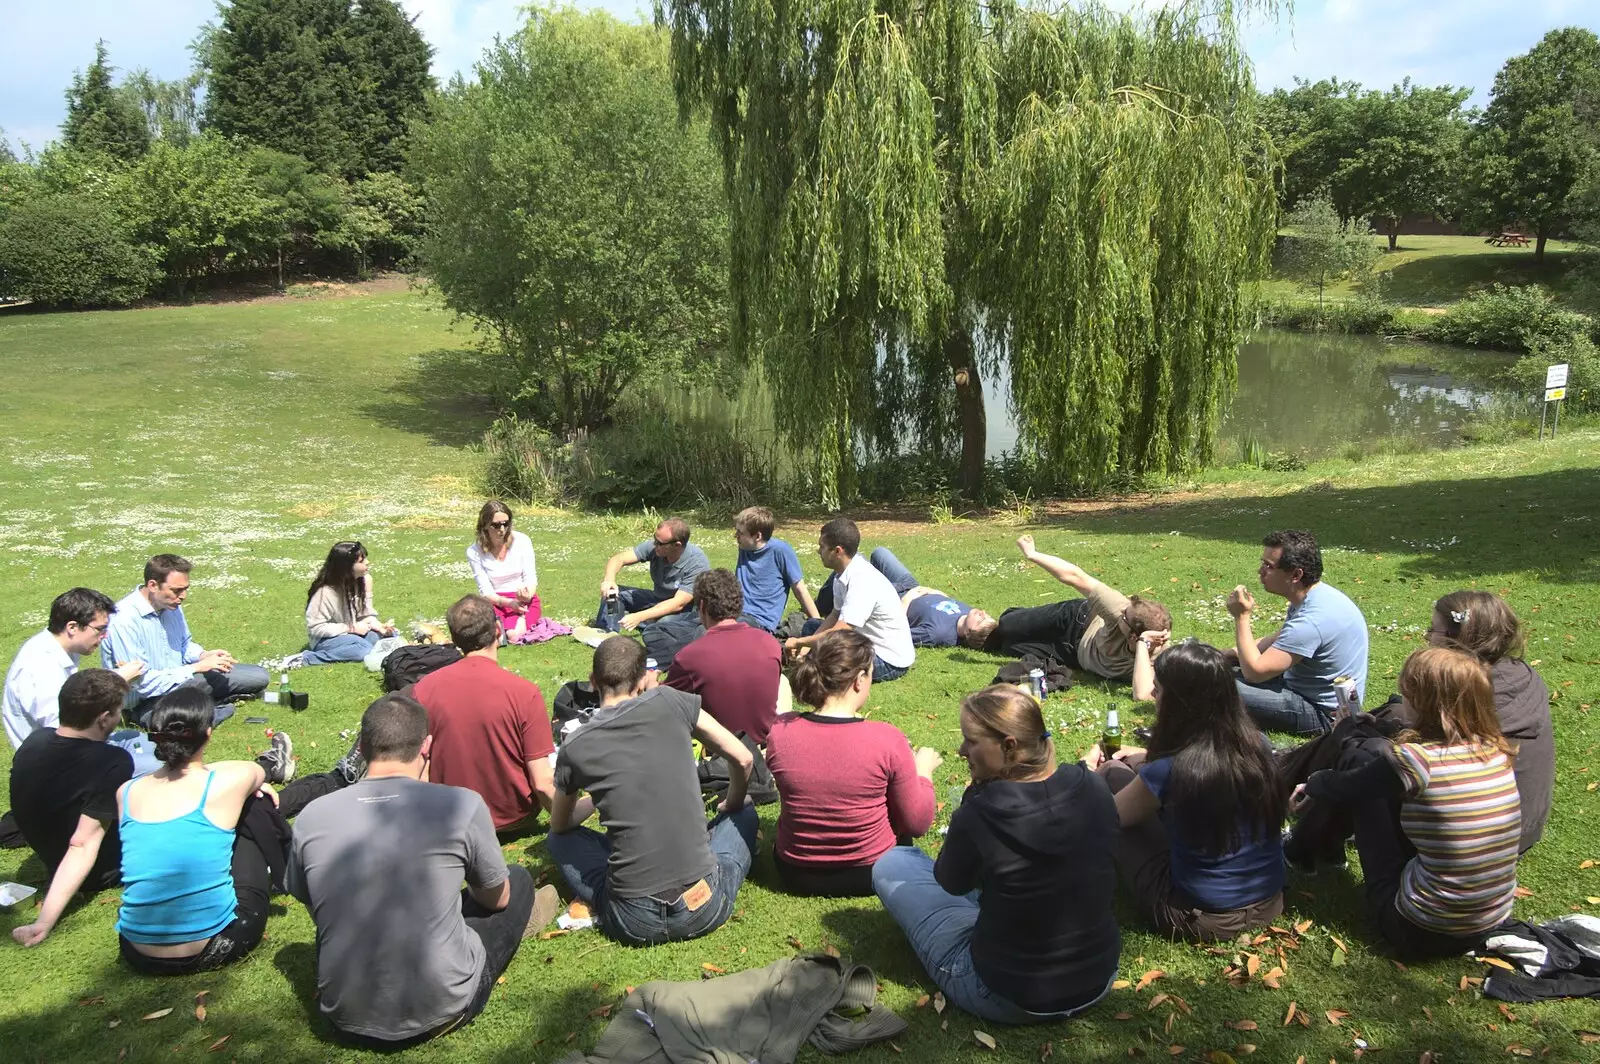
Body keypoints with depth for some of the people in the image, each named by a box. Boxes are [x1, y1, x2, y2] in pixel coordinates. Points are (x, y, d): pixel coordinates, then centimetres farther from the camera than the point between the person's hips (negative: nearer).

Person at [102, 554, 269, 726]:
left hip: (182, 679, 8)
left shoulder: (170, 605, 2)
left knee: (258, 677, -1)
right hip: (146, 701, -8)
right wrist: (197, 667, -22)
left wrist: (204, 655, -3)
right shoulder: (124, 620, -24)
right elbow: (144, 683, -26)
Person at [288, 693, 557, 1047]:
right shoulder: (462, 805, -14)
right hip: (439, 1010, -3)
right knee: (519, 881, 19)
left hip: (347, 1017, 3)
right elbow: (497, 897, 5)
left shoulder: (310, 819, -7)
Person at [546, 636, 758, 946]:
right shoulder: (670, 702, -3)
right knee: (745, 815, 28)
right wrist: (732, 805, 26)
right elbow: (743, 760, 6)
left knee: (559, 839, 25)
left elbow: (559, 825, 17)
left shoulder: (574, 747, -1)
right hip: (705, 908, 0)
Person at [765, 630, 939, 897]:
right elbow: (918, 824, -13)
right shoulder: (888, 739, -25)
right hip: (872, 873, -2)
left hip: (796, 875, 2)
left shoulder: (779, 731, -18)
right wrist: (923, 770, 5)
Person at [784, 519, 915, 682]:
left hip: (890, 661, -10)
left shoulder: (862, 581, -29)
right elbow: (836, 615, 10)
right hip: (868, 642, 10)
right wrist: (807, 644, -3)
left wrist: (800, 641, -18)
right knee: (811, 626, 15)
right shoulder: (843, 572, -2)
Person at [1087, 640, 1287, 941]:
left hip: (1201, 918, -6)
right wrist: (1149, 759, 22)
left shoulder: (1167, 773, -25)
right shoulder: (1257, 744, -9)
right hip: (1269, 903, 6)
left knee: (1116, 775, 9)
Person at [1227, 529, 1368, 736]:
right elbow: (1280, 639, 17)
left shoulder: (1311, 620, -32)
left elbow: (1254, 672, -31)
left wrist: (1242, 617, -22)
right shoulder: (1317, 595, 0)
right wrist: (1233, 654, 4)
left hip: (1322, 714, -10)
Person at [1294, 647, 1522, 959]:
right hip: (1493, 923, 7)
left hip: (1423, 933, -7)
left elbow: (1345, 785, -2)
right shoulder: (1497, 751, -3)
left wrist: (1311, 785, 22)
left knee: (1366, 790, 6)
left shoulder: (1417, 759, -22)